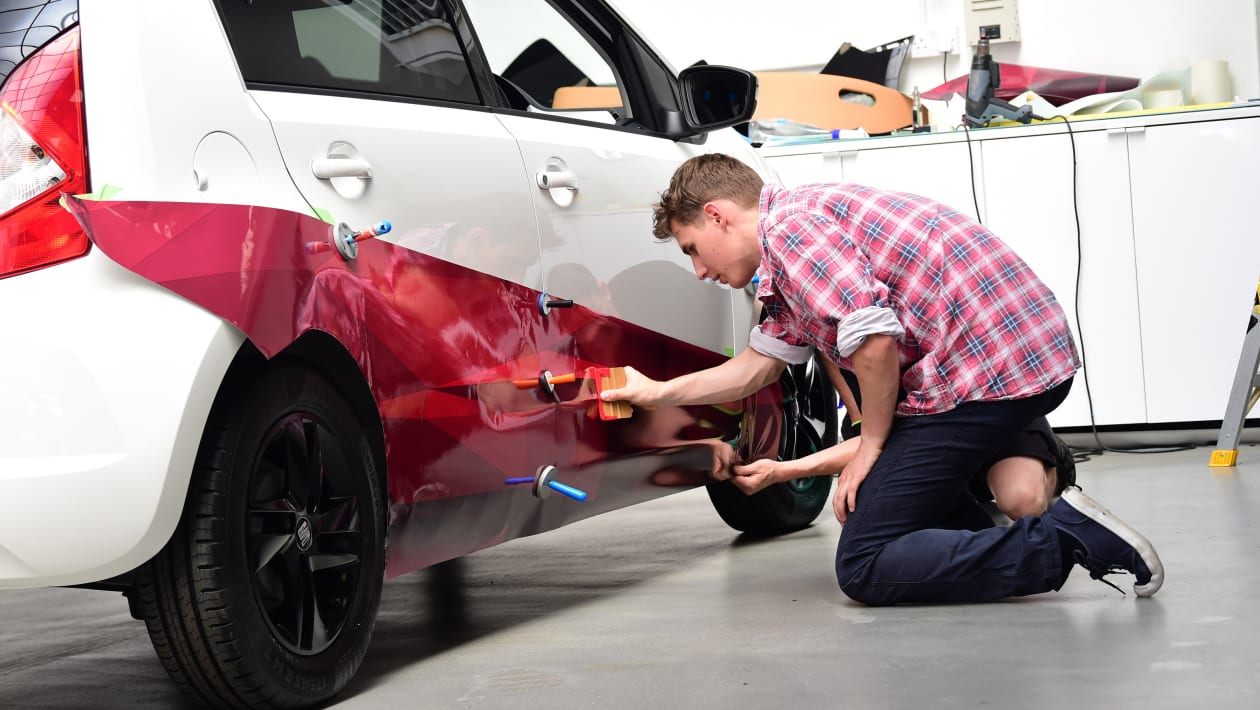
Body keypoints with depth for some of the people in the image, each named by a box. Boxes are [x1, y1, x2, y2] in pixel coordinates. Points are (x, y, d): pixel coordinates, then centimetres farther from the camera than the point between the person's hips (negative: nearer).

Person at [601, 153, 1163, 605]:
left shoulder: (789, 226, -9)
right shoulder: (790, 260, 23)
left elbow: (875, 341, -19)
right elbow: (755, 366, 32)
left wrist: (871, 445, -6)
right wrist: (658, 393, 39)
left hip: (988, 370, -11)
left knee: (863, 568, -6)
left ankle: (1064, 539, -13)